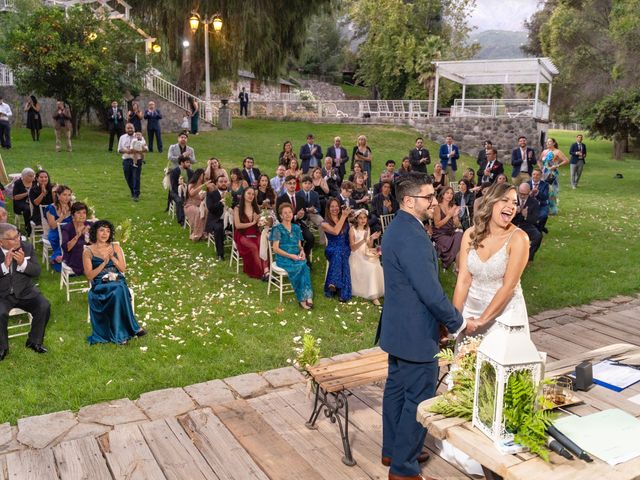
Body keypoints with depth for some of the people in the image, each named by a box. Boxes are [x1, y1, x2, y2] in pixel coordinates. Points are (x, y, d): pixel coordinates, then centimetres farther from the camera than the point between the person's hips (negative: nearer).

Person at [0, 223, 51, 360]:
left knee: (44, 307, -20)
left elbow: (37, 272, -5)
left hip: (25, 292, 2)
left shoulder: (27, 248, -3)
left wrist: (23, 263, -24)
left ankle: (34, 341, 4)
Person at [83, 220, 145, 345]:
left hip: (118, 281, 2)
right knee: (118, 290, -35)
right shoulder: (88, 252, 4)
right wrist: (104, 263, -13)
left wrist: (112, 257, -9)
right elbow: (89, 276, -3)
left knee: (119, 291, -35)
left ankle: (120, 333, -27)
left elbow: (123, 269, 6)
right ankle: (132, 328, -25)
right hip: (100, 285, -2)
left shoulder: (115, 247, 12)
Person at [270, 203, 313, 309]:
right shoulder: (277, 229, 0)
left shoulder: (296, 228, 15)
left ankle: (307, 297, -32)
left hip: (297, 257, 4)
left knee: (304, 266, -31)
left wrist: (302, 251, -5)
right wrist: (290, 255, -17)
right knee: (299, 267, -33)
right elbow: (275, 249, -6)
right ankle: (302, 298, -26)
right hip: (283, 258, -4)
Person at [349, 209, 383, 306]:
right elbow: (353, 248, -11)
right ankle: (373, 296, -25)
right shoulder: (352, 230, -5)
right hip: (357, 256, -6)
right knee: (371, 268, -29)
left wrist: (372, 239, -7)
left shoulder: (367, 229, 12)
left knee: (377, 267, -24)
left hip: (366, 255, 6)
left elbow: (369, 246, 13)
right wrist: (363, 240, -24)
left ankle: (375, 293, -16)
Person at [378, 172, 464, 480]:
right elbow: (431, 291, -25)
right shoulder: (413, 237, -25)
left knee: (397, 389, 20)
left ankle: (393, 450, 35)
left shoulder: (395, 228, 8)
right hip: (416, 333, -10)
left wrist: (444, 319, 17)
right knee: (419, 400, 2)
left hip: (398, 326, 11)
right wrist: (457, 323, -11)